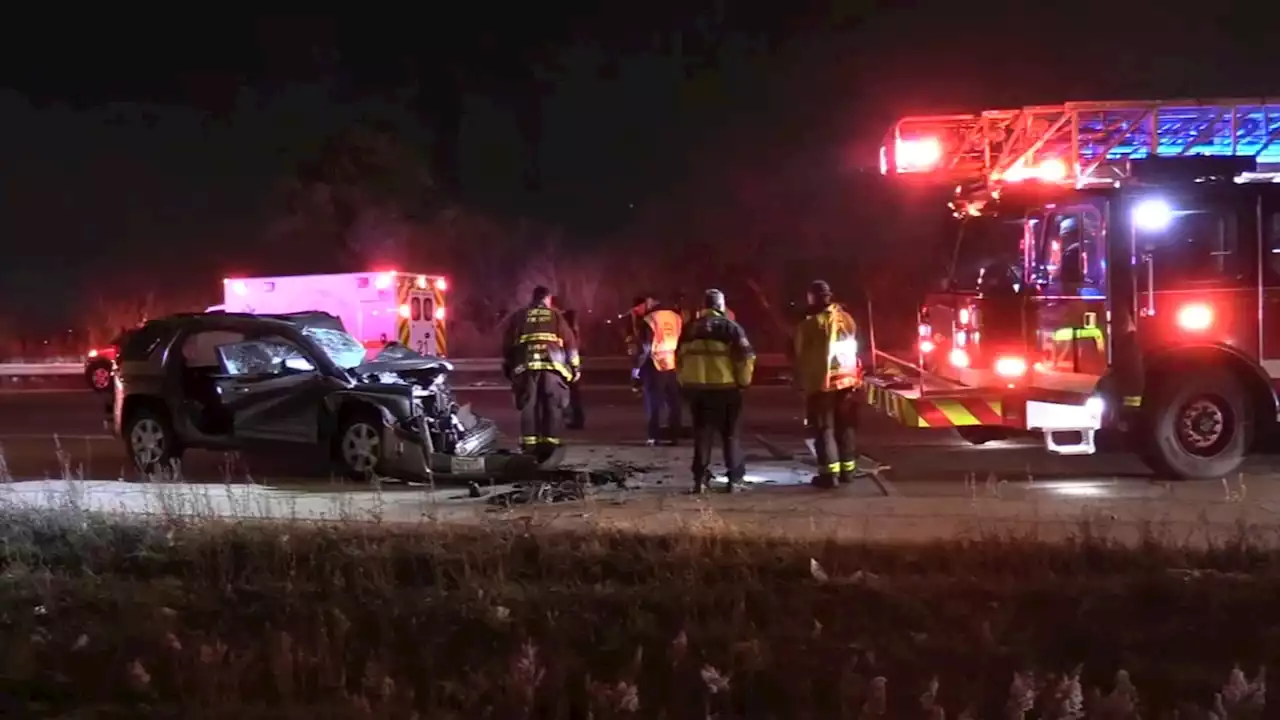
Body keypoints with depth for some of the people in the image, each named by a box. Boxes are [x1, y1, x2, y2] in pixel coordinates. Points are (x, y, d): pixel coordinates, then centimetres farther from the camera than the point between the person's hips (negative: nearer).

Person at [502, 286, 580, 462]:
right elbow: (570, 341, 9)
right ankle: (549, 444, -9)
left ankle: (529, 445, -3)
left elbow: (507, 343, 15)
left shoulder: (519, 317, 19)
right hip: (552, 364, -1)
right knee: (552, 405, 0)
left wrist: (507, 368, 20)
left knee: (529, 406, 3)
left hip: (526, 365, 1)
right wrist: (574, 366, 12)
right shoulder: (555, 315, 15)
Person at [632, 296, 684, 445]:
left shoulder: (649, 320, -8)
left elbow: (644, 347, -10)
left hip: (655, 366, -4)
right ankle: (674, 436, 9)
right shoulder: (677, 318, 6)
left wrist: (636, 367, -4)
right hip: (674, 365, 4)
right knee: (674, 402, 9)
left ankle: (654, 436, 2)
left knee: (653, 403, 3)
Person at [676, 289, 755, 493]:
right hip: (725, 388, -3)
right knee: (730, 434, 6)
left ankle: (700, 478, 5)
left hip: (695, 387, 3)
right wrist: (743, 380, 2)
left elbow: (679, 357, 14)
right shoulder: (730, 327, -3)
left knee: (702, 433, 10)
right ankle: (735, 478, 5)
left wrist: (684, 382, 23)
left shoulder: (690, 328, 10)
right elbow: (745, 356, -10)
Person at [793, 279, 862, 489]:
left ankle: (830, 473, -3)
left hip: (821, 383, -5)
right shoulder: (847, 319, 6)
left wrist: (801, 382, 4)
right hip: (848, 380, 5)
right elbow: (854, 349, 14)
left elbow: (802, 357, -5)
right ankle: (847, 470, 16)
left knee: (824, 429, 0)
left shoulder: (810, 324, -11)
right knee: (846, 427, 12)